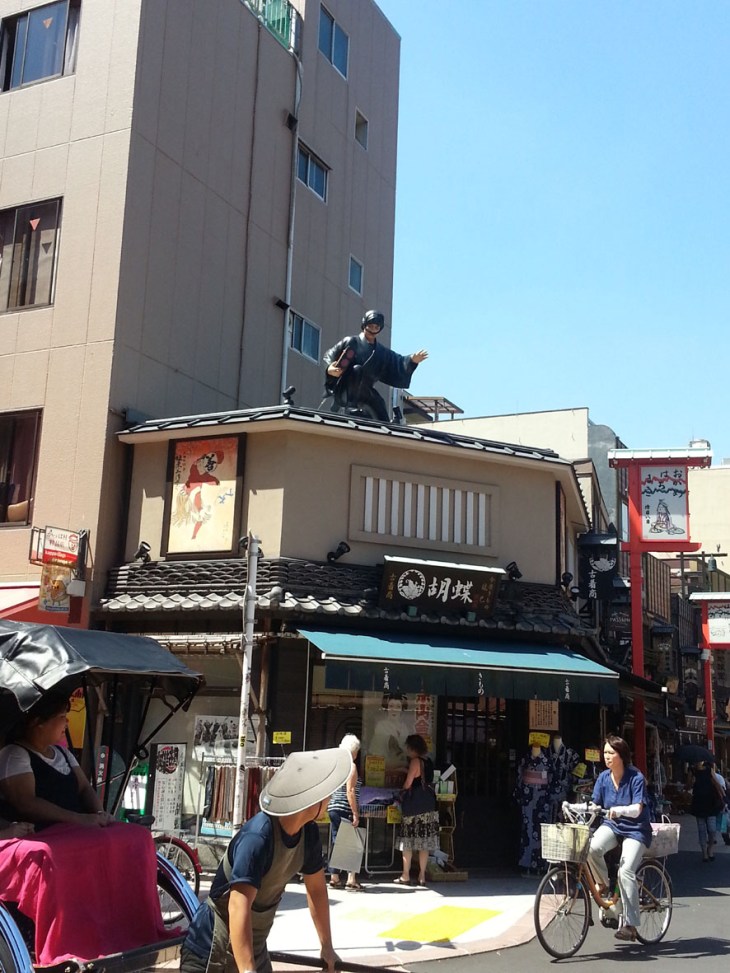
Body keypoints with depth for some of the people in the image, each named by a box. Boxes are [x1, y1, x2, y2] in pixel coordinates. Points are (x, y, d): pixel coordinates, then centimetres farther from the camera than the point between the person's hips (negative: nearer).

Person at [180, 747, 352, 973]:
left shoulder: (308, 833, -6)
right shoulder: (257, 838, -30)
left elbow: (317, 889, 8)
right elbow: (239, 907, -36)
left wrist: (326, 947, 13)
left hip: (255, 948, 7)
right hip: (212, 954, -7)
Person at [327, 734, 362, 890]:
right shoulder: (351, 766, -10)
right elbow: (350, 791, -17)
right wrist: (355, 813, -17)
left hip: (333, 809, 8)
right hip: (346, 811, -8)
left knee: (336, 842, 12)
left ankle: (334, 878, 14)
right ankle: (351, 880, -6)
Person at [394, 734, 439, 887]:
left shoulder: (415, 761, -11)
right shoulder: (429, 761, 10)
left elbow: (408, 784, -10)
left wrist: (402, 794, 10)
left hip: (414, 804, -7)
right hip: (429, 805, 7)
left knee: (408, 841, 2)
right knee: (424, 841, 7)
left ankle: (405, 876, 5)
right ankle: (422, 876, 9)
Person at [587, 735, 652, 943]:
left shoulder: (636, 777, -15)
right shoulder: (603, 777, 0)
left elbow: (637, 809, -24)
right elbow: (594, 805, 0)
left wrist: (619, 810, -44)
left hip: (635, 830, -4)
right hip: (611, 825, 4)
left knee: (626, 871, -23)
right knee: (592, 848, -28)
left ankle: (630, 925, -13)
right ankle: (603, 884, 0)